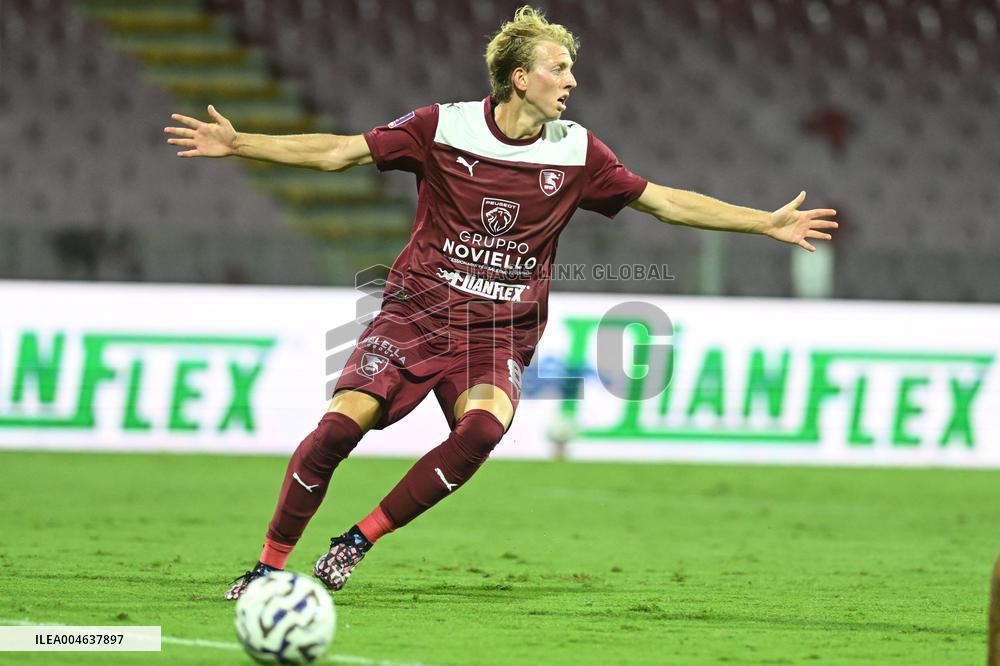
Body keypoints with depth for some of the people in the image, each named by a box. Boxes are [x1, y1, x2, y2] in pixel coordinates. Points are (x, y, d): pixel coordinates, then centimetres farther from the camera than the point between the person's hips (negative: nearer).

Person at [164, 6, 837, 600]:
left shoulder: (576, 151, 2)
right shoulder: (442, 127, -4)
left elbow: (666, 202, 9)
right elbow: (338, 152, 1)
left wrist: (768, 223, 6)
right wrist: (237, 143, -6)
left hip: (499, 332, 1)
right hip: (416, 311, -1)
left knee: (484, 427, -30)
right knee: (340, 425, -20)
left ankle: (360, 539, -16)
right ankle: (270, 563, -1)